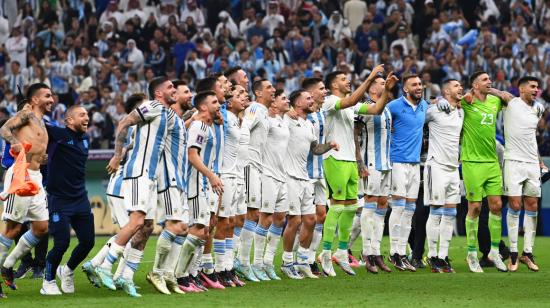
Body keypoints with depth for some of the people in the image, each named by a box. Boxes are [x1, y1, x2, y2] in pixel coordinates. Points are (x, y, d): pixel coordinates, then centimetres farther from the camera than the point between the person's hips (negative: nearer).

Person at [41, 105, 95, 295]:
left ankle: (68, 271, 30)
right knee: (62, 243, -10)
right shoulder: (57, 135, -11)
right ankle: (48, 282, 12)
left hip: (80, 199, 7)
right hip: (59, 200, -7)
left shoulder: (85, 139, 11)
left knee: (88, 241, 4)